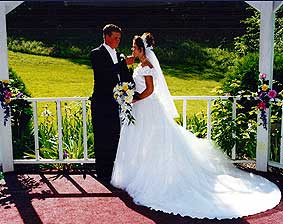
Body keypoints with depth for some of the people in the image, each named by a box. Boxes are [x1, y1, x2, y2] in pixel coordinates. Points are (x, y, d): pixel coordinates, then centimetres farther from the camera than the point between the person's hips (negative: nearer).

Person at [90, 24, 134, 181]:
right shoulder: (97, 53, -5)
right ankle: (102, 173, 11)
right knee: (102, 139, 0)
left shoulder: (118, 55, 16)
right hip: (102, 105, -7)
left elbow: (125, 77, 13)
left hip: (116, 103, 7)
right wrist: (124, 63, -19)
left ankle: (112, 171, 23)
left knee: (115, 138, 11)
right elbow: (104, 72, -21)